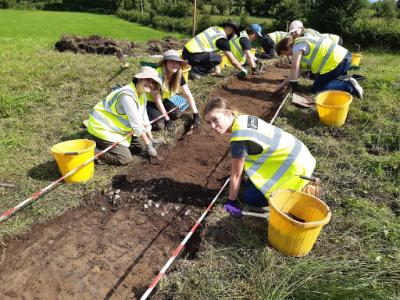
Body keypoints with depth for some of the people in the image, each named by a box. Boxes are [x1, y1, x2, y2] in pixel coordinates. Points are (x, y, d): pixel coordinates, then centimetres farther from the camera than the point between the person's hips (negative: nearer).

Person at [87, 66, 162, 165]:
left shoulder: (142, 95, 3)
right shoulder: (127, 95, -27)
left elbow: (144, 119, 8)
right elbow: (136, 125, -26)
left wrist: (151, 140, 6)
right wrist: (148, 146, -20)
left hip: (114, 127, 10)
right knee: (125, 158, -16)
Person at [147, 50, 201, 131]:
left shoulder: (178, 76, -13)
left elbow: (188, 95, -12)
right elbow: (158, 100, -27)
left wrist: (196, 115, -19)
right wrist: (167, 120, -24)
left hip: (163, 100, 6)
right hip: (148, 102, -6)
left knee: (178, 114, -18)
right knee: (159, 124, -25)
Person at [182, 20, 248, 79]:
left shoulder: (214, 28, 17)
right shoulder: (222, 39, -8)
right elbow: (232, 60, -5)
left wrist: (216, 66, 33)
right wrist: (243, 70, 9)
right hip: (192, 55, -9)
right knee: (218, 58, -15)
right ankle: (195, 71, -10)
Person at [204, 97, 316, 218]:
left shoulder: (239, 139, -27)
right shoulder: (243, 118, -2)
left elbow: (236, 174, -13)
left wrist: (231, 201, 1)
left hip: (294, 166, -9)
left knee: (248, 197, -3)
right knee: (249, 185, 15)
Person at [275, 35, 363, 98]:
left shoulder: (297, 46, -8)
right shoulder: (301, 43, 22)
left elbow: (295, 67, -20)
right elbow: (297, 70, 19)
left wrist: (293, 85, -10)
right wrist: (284, 84, 16)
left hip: (336, 61, -10)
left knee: (316, 88, 0)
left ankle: (348, 86, -9)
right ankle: (348, 82, 12)